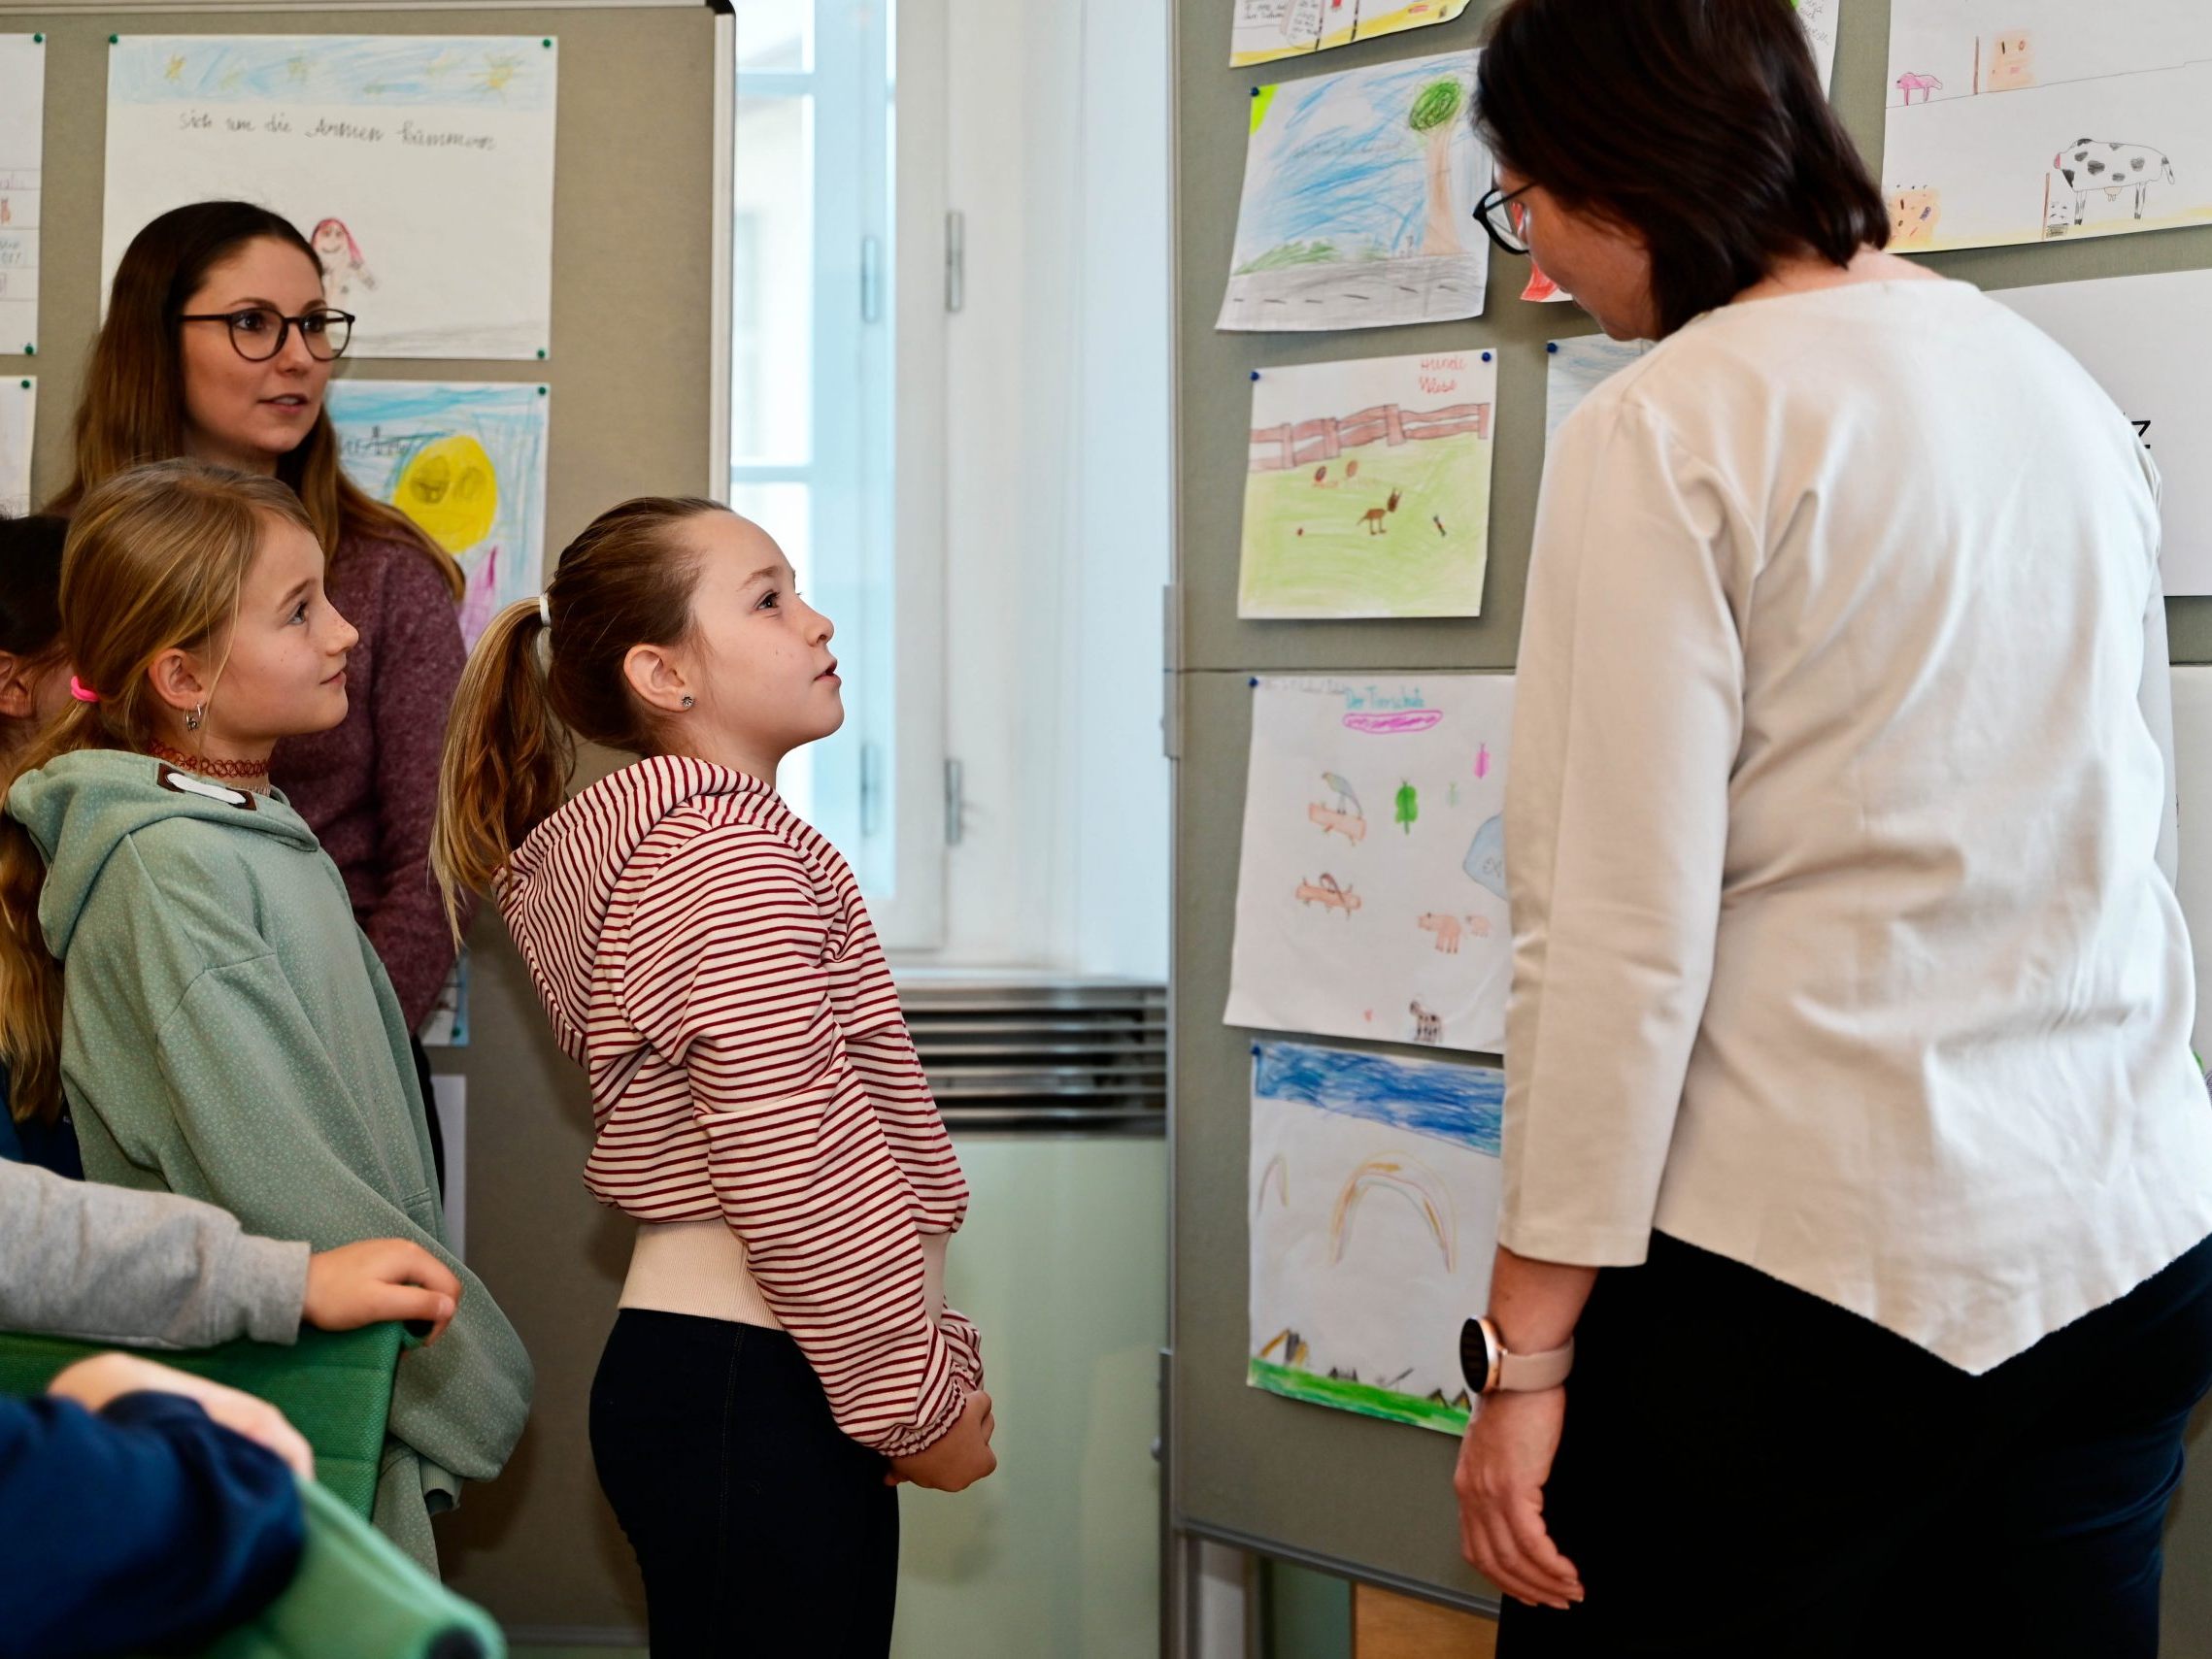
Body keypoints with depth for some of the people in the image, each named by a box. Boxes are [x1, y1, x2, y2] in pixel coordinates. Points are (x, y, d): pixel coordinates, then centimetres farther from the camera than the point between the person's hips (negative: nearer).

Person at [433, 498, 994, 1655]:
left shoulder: (651, 841, 19)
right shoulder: (729, 853, -13)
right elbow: (795, 1172, -21)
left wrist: (916, 1370, 17)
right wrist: (918, 1403, -12)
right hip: (750, 1395, -10)